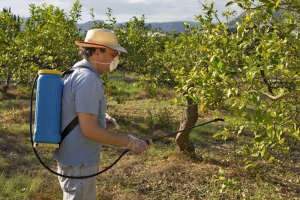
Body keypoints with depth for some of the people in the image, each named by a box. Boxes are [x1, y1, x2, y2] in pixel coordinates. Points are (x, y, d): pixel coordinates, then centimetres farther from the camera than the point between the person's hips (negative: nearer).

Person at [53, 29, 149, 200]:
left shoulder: (76, 72, 8)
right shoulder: (88, 79, -24)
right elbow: (89, 129, -27)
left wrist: (101, 116, 7)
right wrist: (129, 142, -20)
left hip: (74, 158, 10)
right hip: (79, 163, -10)